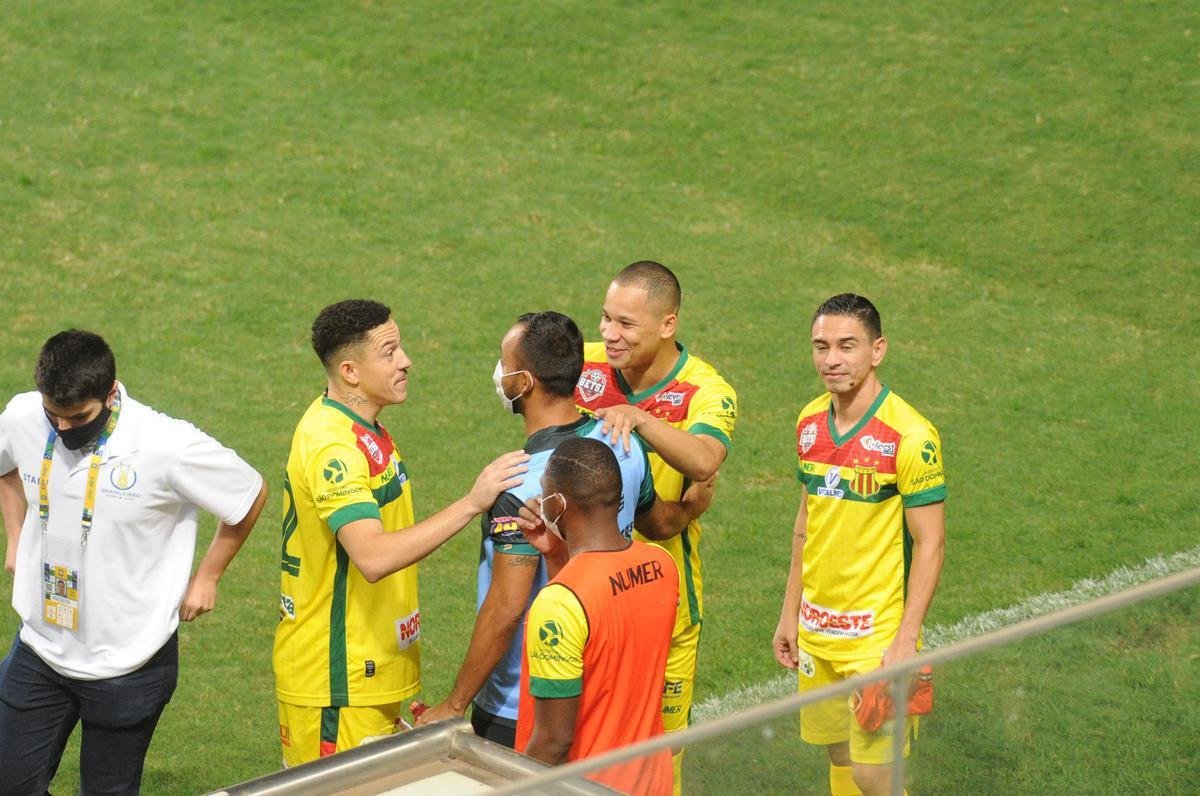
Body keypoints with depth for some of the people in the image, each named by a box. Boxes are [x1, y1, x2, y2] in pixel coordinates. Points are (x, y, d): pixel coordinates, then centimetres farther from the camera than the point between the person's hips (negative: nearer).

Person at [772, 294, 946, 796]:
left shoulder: (910, 437, -16)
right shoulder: (810, 422, 4)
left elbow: (930, 544, -14)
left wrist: (906, 642, -18)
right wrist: (790, 614, 14)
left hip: (877, 636, -6)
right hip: (816, 630, 6)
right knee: (838, 756, 12)